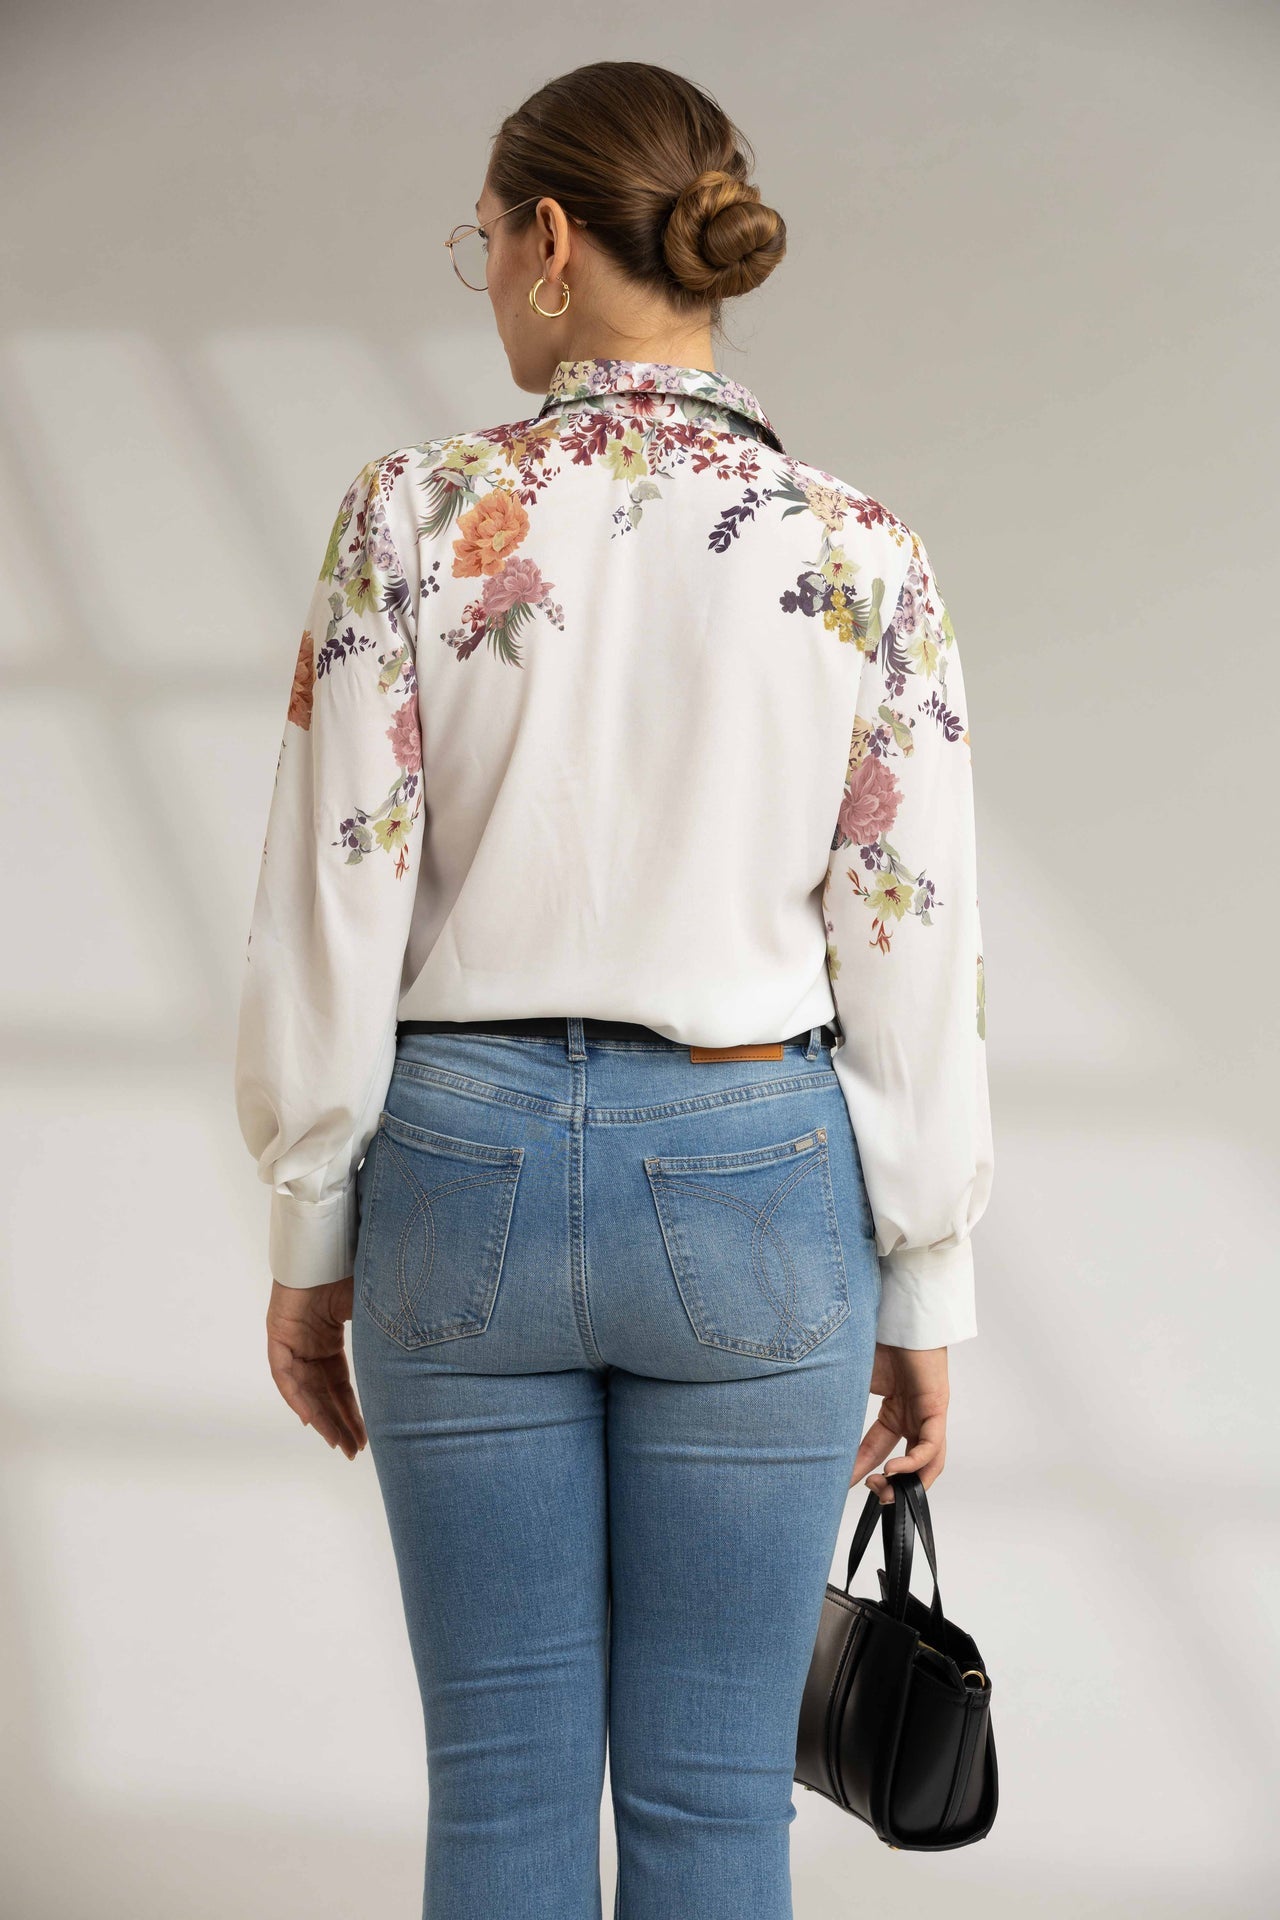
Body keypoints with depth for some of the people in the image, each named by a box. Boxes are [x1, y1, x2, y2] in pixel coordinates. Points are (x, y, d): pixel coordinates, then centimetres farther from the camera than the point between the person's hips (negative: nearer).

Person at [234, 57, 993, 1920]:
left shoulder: (415, 516, -7)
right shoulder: (864, 557, -5)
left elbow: (331, 909, -7)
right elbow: (914, 952, -4)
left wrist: (310, 1236, 4)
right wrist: (925, 1291, 5)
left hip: (465, 1161, 0)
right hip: (752, 1176, 0)